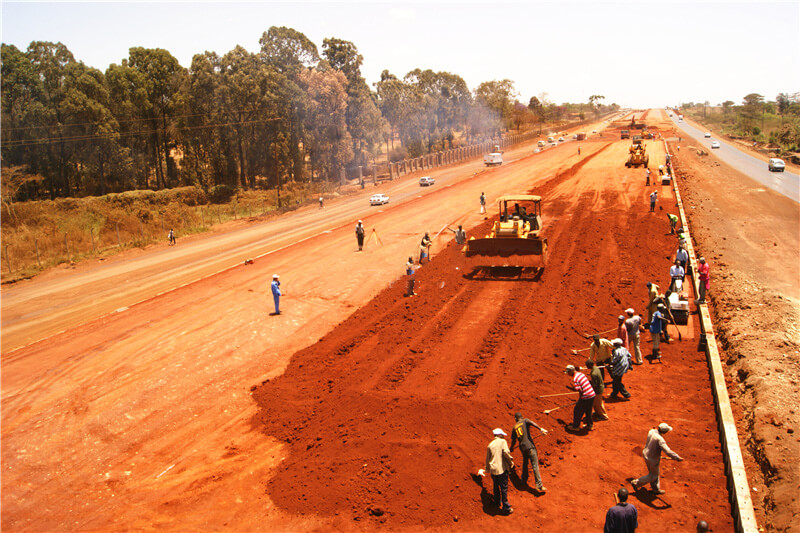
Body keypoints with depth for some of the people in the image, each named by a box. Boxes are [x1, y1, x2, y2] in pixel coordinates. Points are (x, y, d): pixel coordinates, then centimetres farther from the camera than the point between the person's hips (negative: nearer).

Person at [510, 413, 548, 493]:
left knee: (525, 463, 26)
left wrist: (511, 448, 41)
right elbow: (531, 423, -19)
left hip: (522, 447, 5)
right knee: (535, 466, -7)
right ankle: (539, 486, -12)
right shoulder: (525, 421, 6)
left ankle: (524, 479, 35)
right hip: (530, 446, -5)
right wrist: (540, 429, -32)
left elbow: (513, 440, 22)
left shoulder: (514, 427, 16)